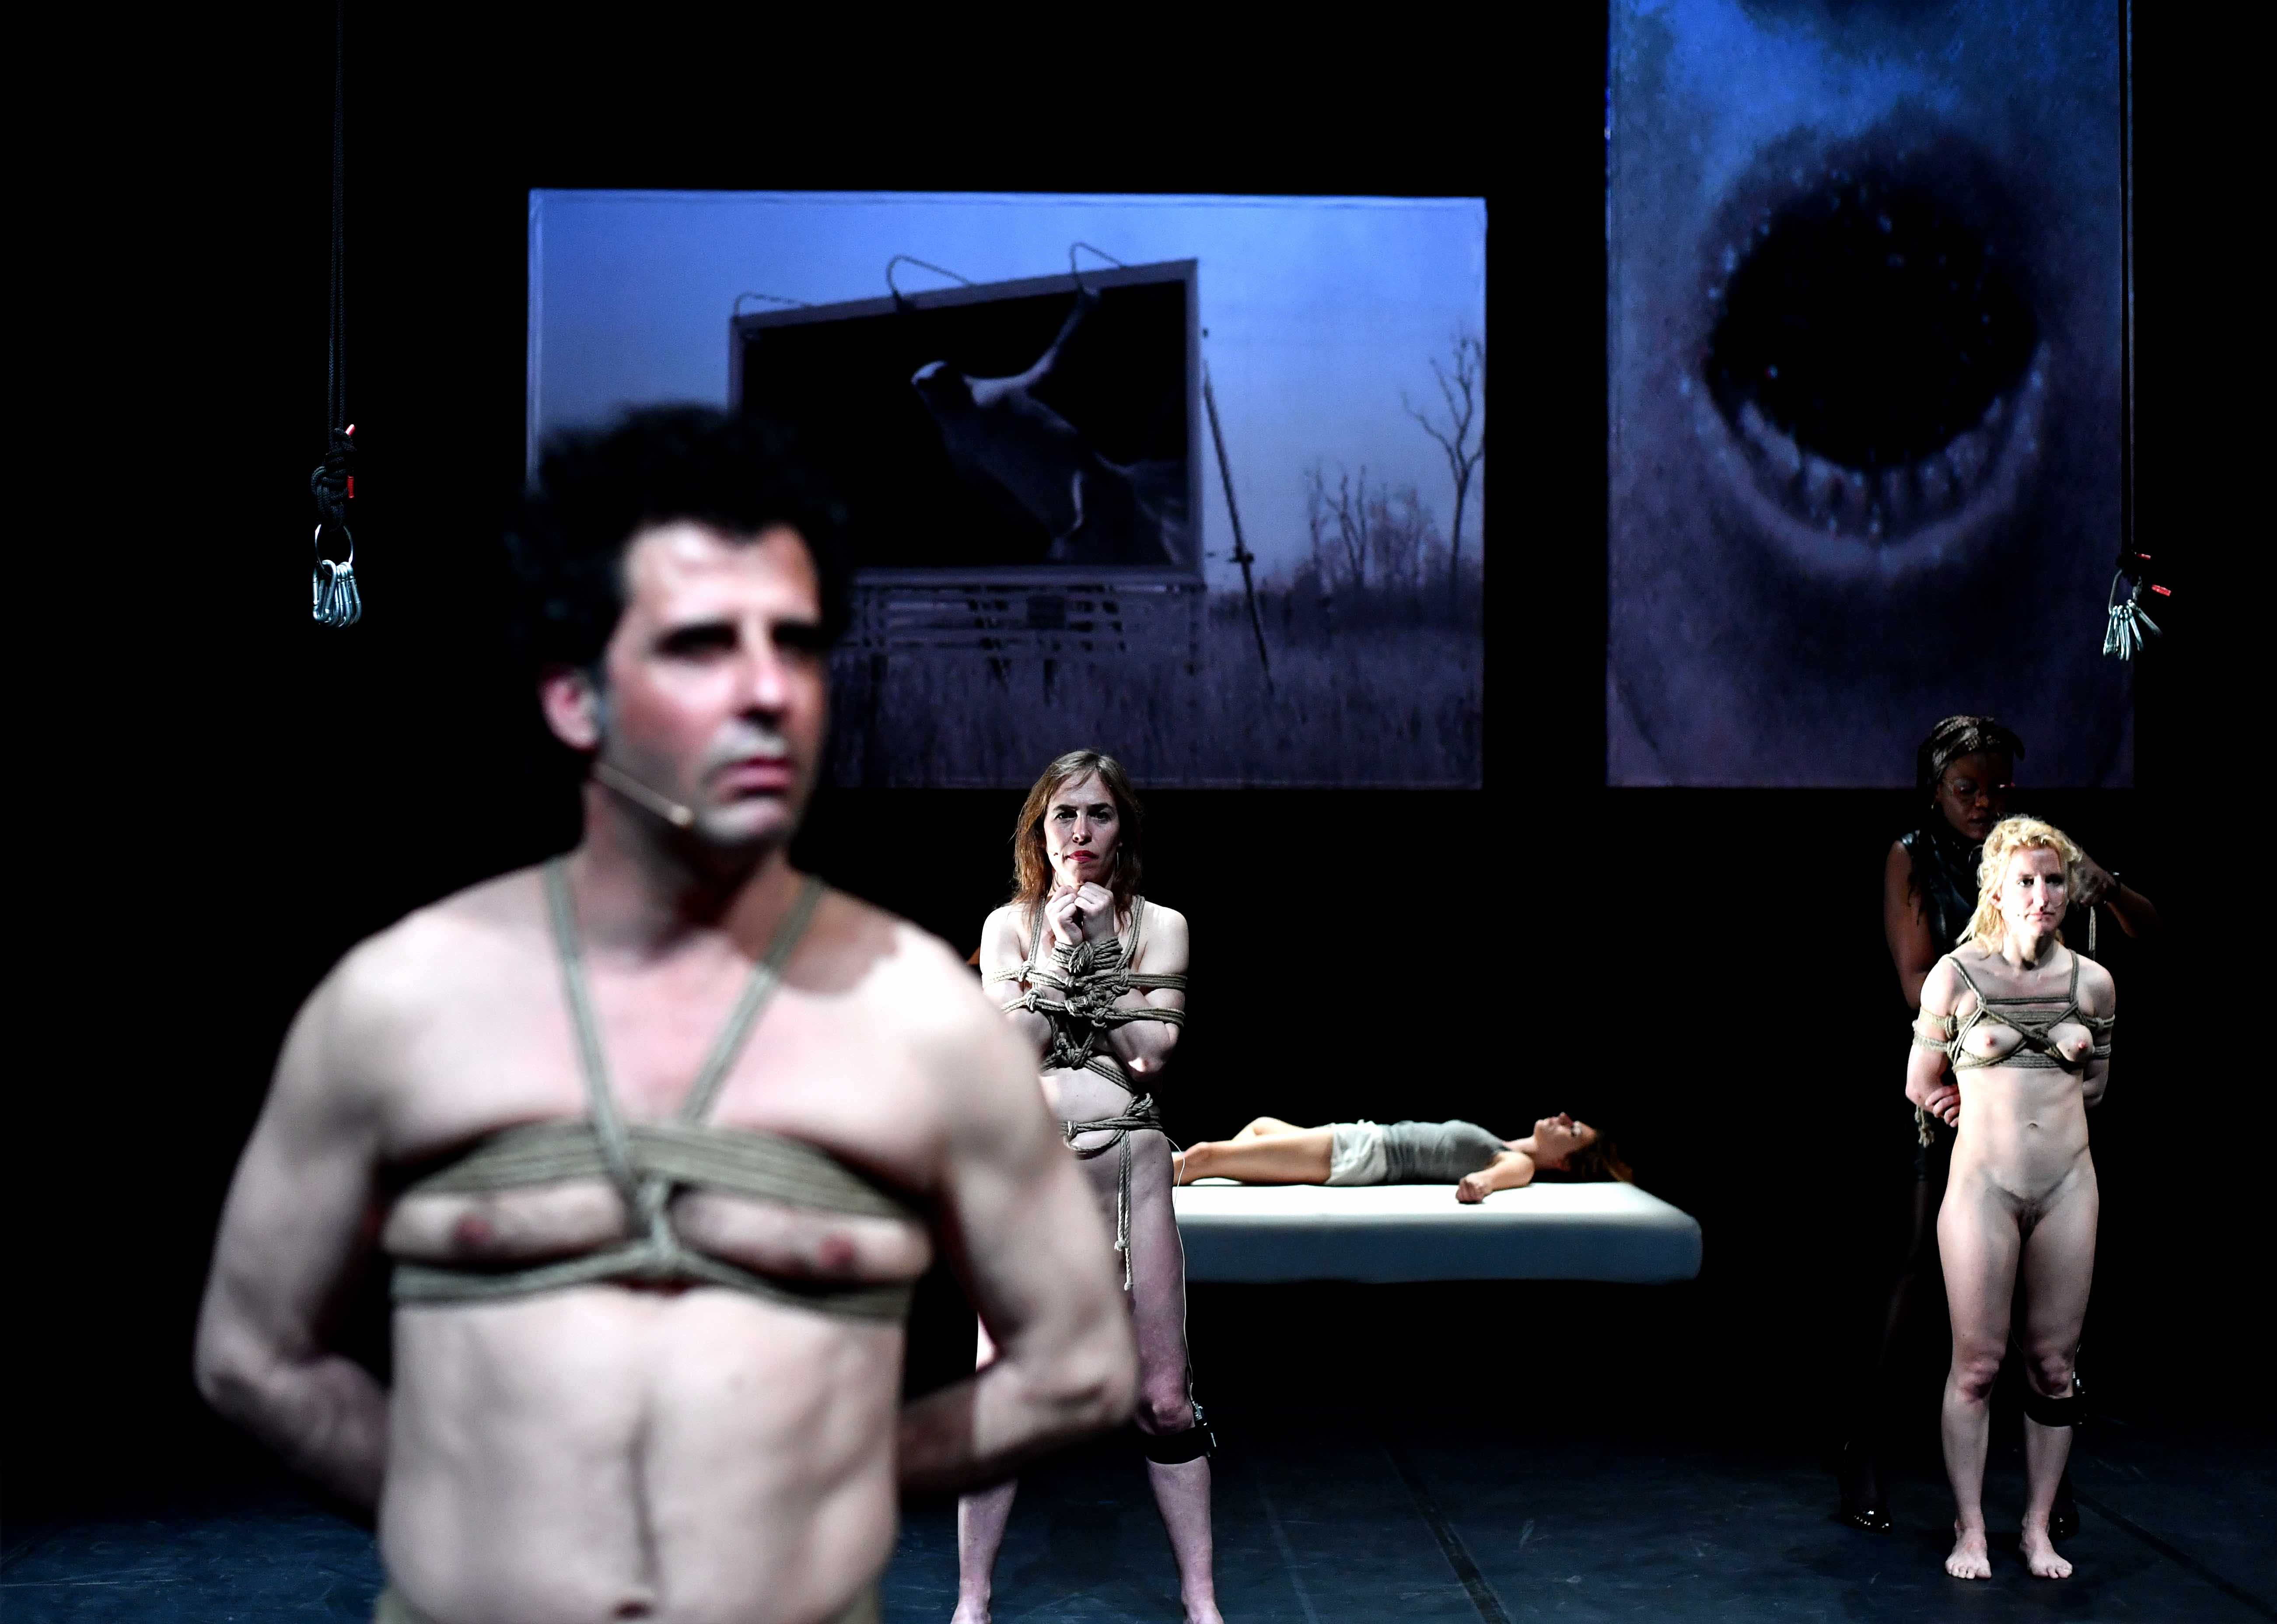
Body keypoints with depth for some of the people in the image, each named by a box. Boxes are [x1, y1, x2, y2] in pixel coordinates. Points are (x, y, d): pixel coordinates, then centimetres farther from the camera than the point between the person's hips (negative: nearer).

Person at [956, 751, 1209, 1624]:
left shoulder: (1159, 924, 5)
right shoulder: (1009, 924, 6)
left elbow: (1151, 1051, -9)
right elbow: (1010, 1052, -6)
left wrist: (1097, 945, -11)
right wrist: (1062, 949, -12)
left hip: (1130, 1168, 0)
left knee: (1165, 1397, 3)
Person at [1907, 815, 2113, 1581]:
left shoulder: (2093, 982, 4)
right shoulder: (1956, 976, -3)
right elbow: (1921, 1086, 6)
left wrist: (2043, 1109, 12)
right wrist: (1989, 1115, 10)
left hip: (2068, 1184, 3)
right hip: (1983, 1181, -3)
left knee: (2053, 1364, 5)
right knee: (1977, 1364, -1)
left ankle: (2039, 1527, 15)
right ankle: (1970, 1528, 8)